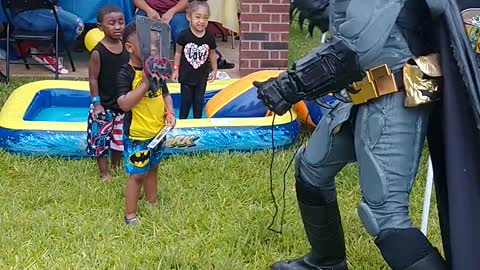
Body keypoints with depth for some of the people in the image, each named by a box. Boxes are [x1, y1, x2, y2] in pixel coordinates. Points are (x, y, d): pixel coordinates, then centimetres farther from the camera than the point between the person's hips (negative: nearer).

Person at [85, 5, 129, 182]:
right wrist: (97, 103, -14)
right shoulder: (98, 52, -18)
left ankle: (116, 166, 39)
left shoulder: (126, 47, -3)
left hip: (123, 104, 5)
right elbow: (93, 79, -13)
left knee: (120, 138, 17)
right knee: (101, 139, 7)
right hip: (104, 106, -5)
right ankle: (104, 172, 23)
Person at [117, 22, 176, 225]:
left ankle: (152, 206, 39)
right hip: (137, 135, -7)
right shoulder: (126, 73, -18)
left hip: (158, 132, 7)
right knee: (137, 174, 2)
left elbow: (165, 95, 15)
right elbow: (124, 104, -28)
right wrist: (145, 83, -31)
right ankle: (130, 216, 15)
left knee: (152, 169, 22)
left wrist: (169, 112, -4)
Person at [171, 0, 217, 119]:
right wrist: (176, 69, 0)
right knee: (186, 100, 8)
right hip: (186, 75, -2)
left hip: (202, 76, 2)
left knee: (199, 100, 14)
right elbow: (178, 52, -3)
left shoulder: (209, 37, -9)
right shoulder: (184, 35, -15)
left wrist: (214, 70, 12)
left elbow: (212, 54, 5)